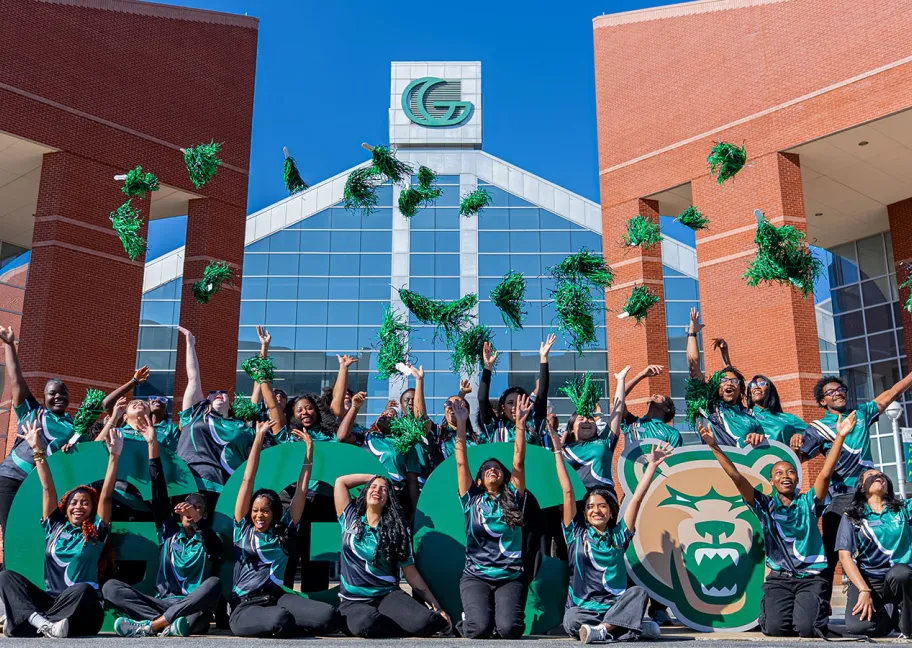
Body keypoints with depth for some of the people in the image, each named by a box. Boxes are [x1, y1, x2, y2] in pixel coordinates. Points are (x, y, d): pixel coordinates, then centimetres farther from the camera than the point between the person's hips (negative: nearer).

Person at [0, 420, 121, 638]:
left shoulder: (96, 532, 9)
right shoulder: (55, 528, 16)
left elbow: (106, 495, -2)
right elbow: (48, 489, 12)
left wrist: (114, 457, -11)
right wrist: (38, 451, 10)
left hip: (77, 611, -4)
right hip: (50, 600, 4)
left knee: (83, 590, -37)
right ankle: (45, 624, -38)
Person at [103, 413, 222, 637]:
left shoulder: (209, 541, 11)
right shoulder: (168, 532, 16)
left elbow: (215, 543, -15)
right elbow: (160, 494, 6)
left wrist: (197, 520, -34)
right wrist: (153, 444, -4)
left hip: (193, 609, -3)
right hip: (163, 604, 3)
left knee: (214, 583, -33)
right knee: (111, 587, -16)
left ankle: (149, 626, -35)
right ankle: (169, 624, -35)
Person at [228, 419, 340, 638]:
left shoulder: (283, 532, 14)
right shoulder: (243, 528, 9)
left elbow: (301, 490, 12)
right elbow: (248, 480, 7)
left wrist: (309, 449, 10)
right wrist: (259, 437, 5)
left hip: (277, 597, 3)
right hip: (245, 605, -3)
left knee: (329, 616, -24)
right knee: (279, 620, -39)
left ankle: (278, 624, -1)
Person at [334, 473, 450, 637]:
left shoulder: (397, 529, 6)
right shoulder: (350, 519, 10)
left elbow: (411, 573, 6)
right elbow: (341, 481, 10)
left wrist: (436, 607, 0)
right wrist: (374, 477, 18)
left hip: (388, 595, 0)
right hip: (354, 600, 0)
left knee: (425, 621, -30)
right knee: (366, 624, -39)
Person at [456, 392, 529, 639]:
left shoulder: (513, 499, 9)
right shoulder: (472, 500, 8)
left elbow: (519, 464, 0)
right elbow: (461, 463, 2)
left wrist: (520, 424, -7)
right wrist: (461, 425, -4)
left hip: (510, 578, 1)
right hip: (475, 577, 0)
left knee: (509, 628, -24)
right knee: (480, 628, -25)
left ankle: (502, 611, 12)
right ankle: (470, 618, 11)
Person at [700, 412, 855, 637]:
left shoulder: (808, 503, 4)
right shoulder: (765, 505, 4)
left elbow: (825, 474, -10)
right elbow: (736, 477, -6)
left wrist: (839, 437, -21)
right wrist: (714, 446, -16)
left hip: (811, 577, 0)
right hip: (779, 577, 0)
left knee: (807, 628, -20)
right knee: (776, 627, -20)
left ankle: (817, 608, 16)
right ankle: (772, 608, 16)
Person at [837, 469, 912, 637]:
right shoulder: (851, 517, 5)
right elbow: (845, 556, -4)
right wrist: (864, 590, -17)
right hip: (867, 579, -1)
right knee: (858, 626, -30)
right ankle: (892, 610, 4)